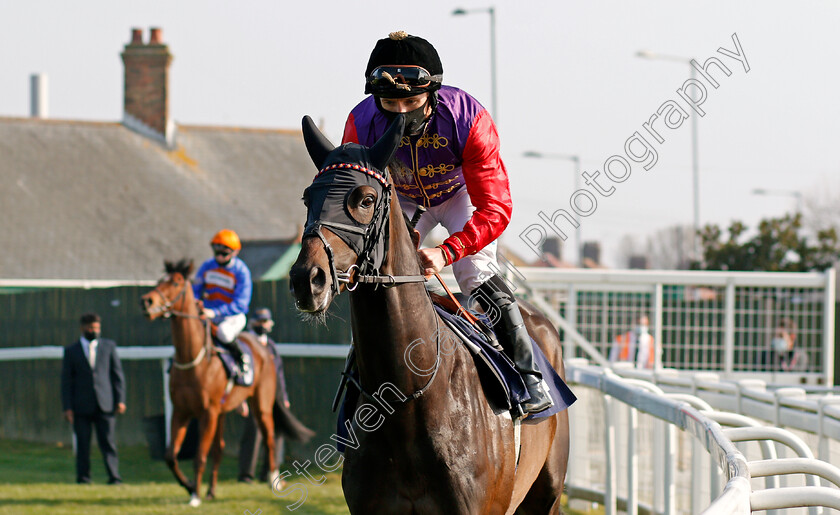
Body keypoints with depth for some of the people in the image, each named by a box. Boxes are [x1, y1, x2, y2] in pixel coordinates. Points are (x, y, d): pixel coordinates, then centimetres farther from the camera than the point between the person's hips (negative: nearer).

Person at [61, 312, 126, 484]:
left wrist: (120, 399, 0)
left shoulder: (109, 346, 10)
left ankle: (114, 476, -7)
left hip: (105, 404, 0)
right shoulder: (70, 351, 7)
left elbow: (117, 374, 9)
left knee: (108, 441, -6)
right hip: (81, 405, 0)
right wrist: (67, 407, -3)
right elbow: (66, 380, 5)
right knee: (83, 443, 1)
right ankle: (83, 477, 8)